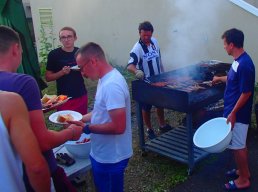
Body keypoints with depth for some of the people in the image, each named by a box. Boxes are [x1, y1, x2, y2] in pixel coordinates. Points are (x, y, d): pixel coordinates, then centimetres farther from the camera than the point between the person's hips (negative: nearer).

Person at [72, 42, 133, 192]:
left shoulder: (111, 85, -28)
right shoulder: (106, 79, 5)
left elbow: (118, 127, -30)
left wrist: (86, 128, -21)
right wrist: (80, 119, 5)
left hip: (110, 158, -9)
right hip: (103, 154, 9)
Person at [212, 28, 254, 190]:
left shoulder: (245, 64, -25)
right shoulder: (238, 60, 6)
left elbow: (246, 93, -24)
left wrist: (233, 113, -20)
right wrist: (220, 78, 40)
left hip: (238, 113, -9)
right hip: (235, 111, 9)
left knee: (238, 146, 4)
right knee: (240, 144, 21)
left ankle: (243, 179, 19)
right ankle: (243, 170, 37)